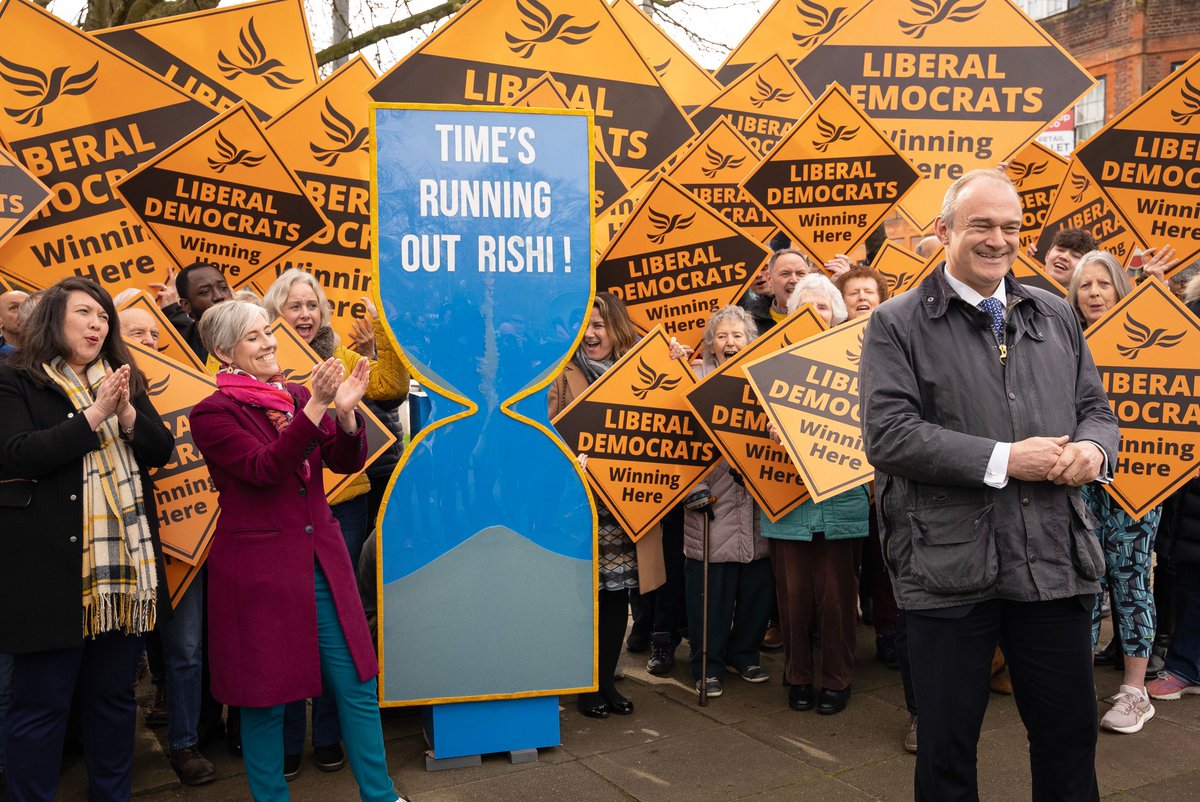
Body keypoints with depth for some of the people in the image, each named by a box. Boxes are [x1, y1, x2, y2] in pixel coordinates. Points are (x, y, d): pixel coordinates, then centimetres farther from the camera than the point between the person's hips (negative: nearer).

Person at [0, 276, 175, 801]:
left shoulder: (123, 380, 15)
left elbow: (162, 450, 7)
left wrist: (127, 414, -12)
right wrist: (94, 416, -17)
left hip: (126, 564, 5)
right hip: (51, 566, -5)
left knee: (114, 695, 13)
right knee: (42, 703, 3)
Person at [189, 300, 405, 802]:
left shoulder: (296, 397, 10)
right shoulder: (213, 413, -6)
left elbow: (347, 462, 3)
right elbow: (263, 468, -20)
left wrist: (346, 411, -15)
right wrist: (315, 406, -26)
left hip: (321, 560, 5)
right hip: (258, 567, -5)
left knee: (356, 684, 7)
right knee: (266, 699, 6)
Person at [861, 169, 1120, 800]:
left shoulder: (1055, 316, 14)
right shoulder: (897, 324, -3)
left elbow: (1095, 408, 18)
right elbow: (887, 435, -13)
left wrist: (1094, 447, -6)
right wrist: (1002, 460, -15)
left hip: (1054, 562, 4)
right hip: (949, 567, -4)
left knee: (1070, 734, 15)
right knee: (947, 745, 10)